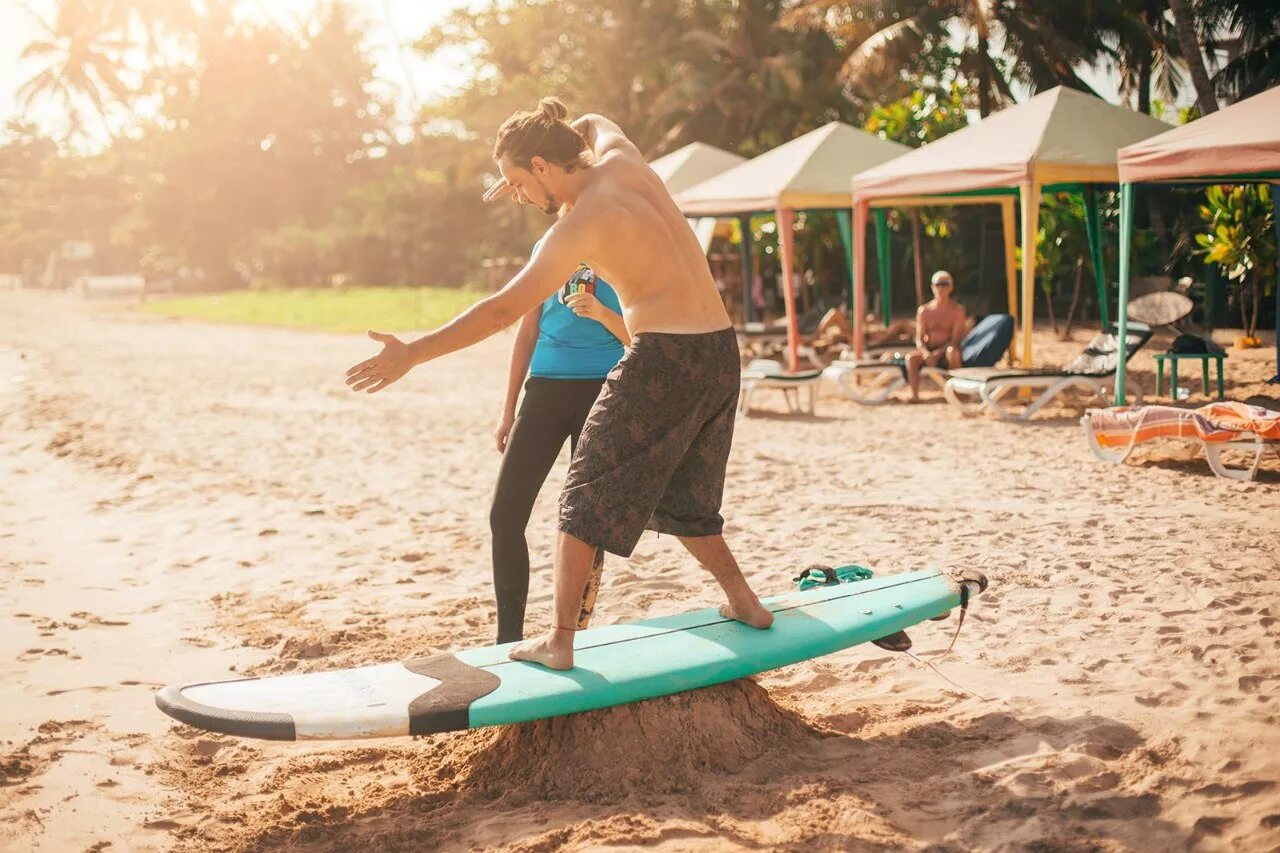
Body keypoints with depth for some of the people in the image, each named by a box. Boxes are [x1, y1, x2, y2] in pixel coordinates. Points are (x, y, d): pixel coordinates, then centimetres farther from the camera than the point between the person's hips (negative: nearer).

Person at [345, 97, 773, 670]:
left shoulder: (581, 224, -13)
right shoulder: (621, 158, 6)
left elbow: (504, 309, -17)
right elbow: (590, 123, 32)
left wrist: (412, 353, -14)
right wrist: (521, 178, 28)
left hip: (663, 359, -8)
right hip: (722, 352, 8)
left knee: (584, 498, 4)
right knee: (679, 500, 24)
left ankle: (559, 640, 5)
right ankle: (744, 602, 29)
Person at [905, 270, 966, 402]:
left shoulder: (957, 310, -1)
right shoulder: (924, 311, 8)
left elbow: (956, 339, -10)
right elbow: (919, 339, 3)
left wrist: (938, 353, -24)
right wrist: (926, 353, -20)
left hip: (945, 352, -3)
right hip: (928, 352, 3)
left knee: (952, 351, -38)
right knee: (911, 357, -29)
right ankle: (914, 394, -35)